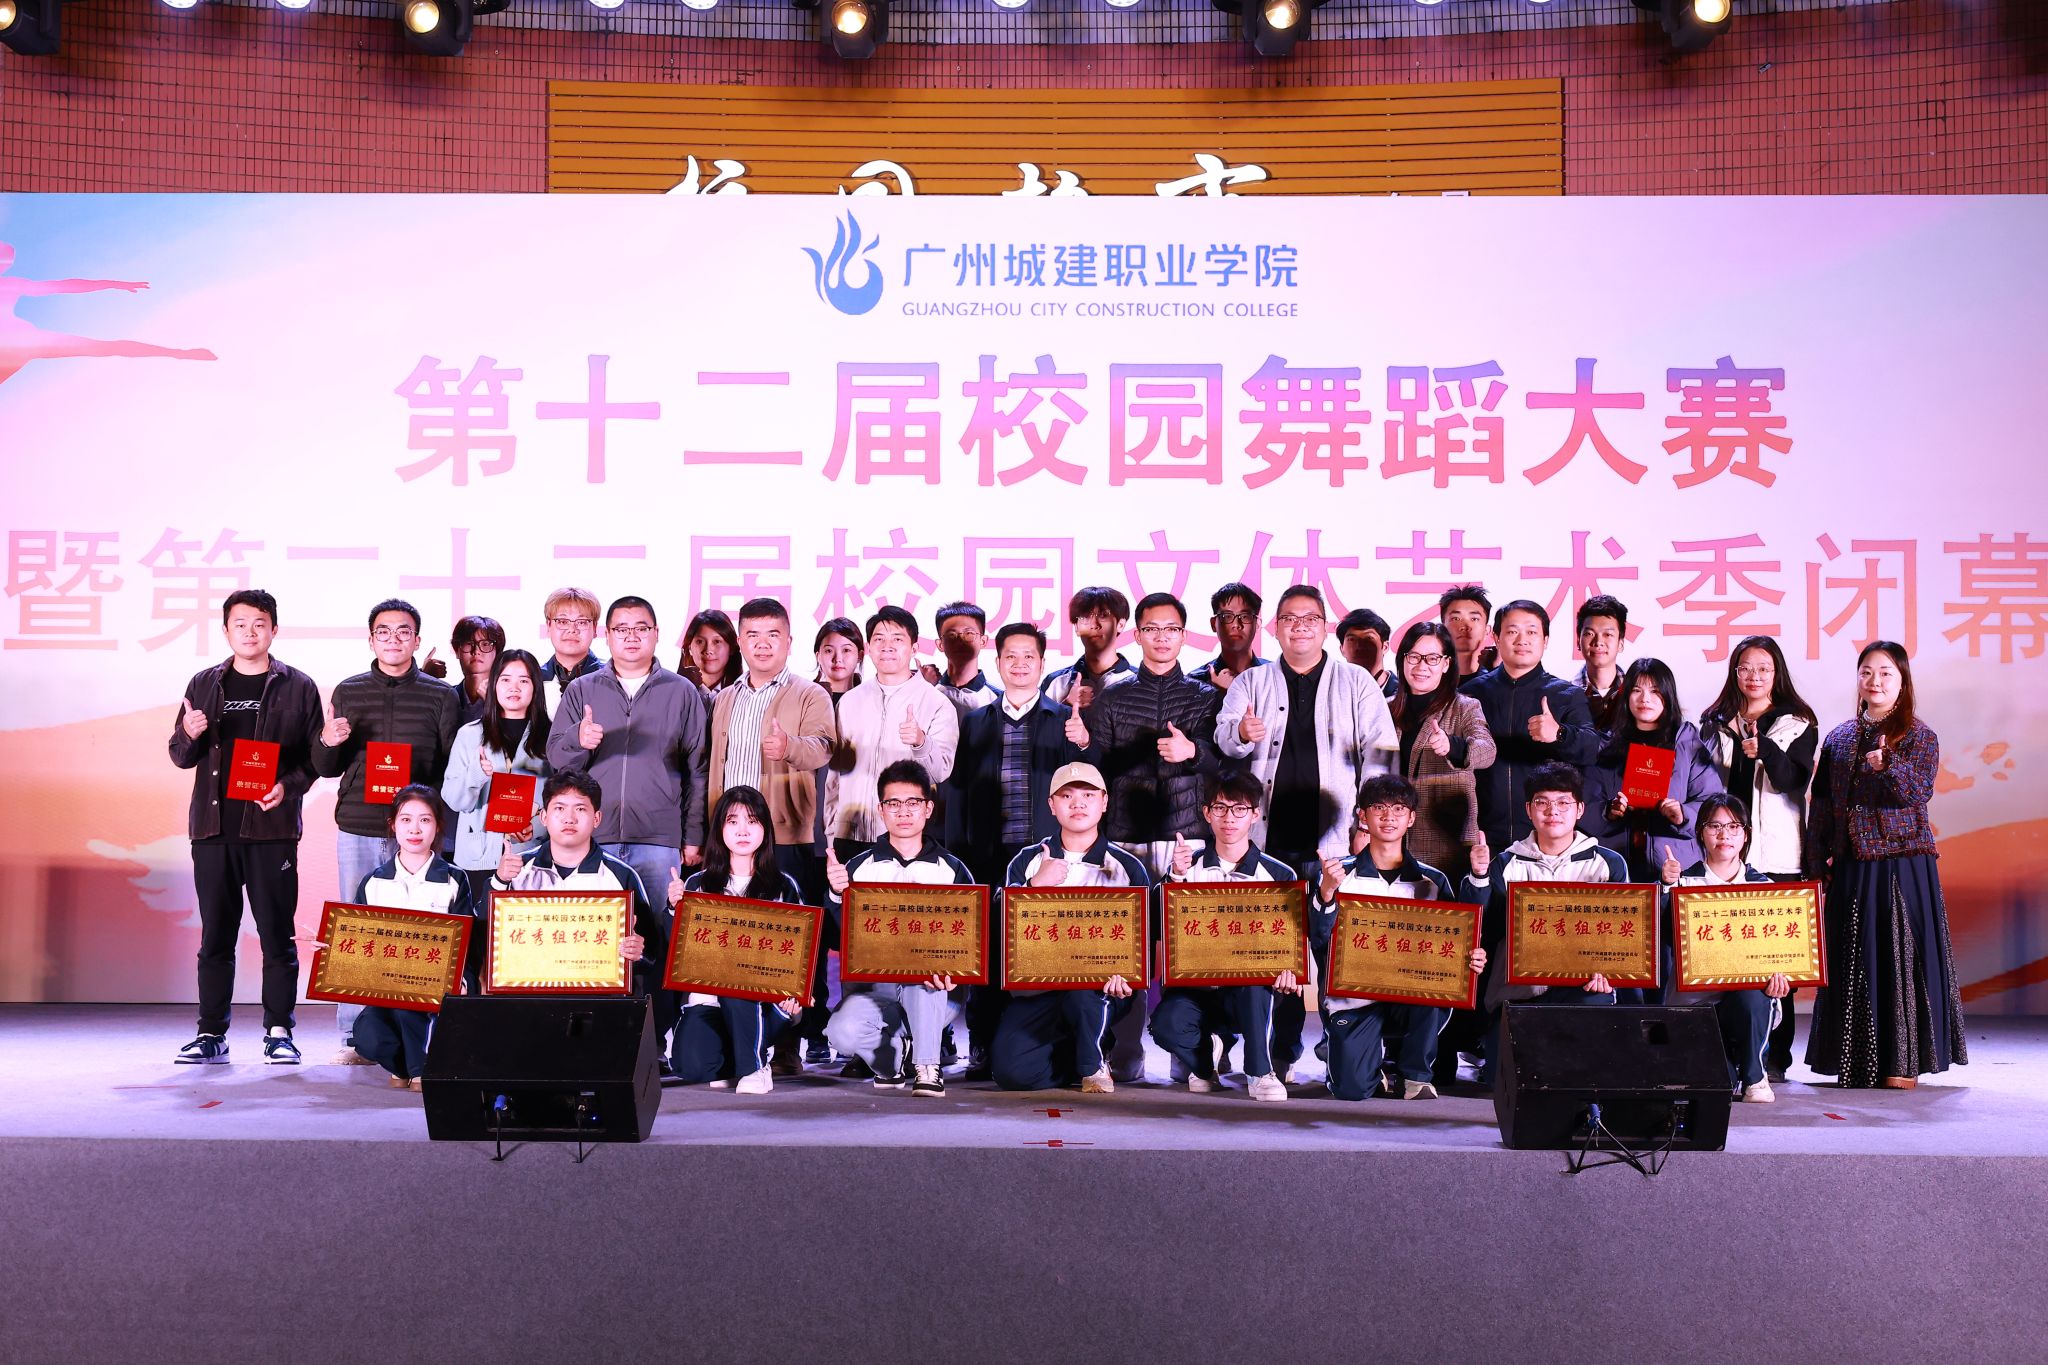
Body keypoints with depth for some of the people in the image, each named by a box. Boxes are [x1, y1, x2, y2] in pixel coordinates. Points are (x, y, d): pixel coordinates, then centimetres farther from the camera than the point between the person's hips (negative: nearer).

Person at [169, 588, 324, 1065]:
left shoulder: (298, 687, 5)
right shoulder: (204, 684, 13)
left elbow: (317, 755, 4)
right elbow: (181, 757, 14)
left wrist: (288, 786, -14)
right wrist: (190, 734, -8)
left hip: (272, 825, -3)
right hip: (214, 825, 3)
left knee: (277, 932, -2)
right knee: (215, 933, 5)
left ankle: (279, 1032, 5)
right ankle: (212, 1034, 10)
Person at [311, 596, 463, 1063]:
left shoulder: (441, 696, 6)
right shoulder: (348, 692, 11)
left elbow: (452, 768, 4)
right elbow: (327, 768, 13)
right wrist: (327, 742, -8)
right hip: (357, 830, 2)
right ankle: (354, 1038, 10)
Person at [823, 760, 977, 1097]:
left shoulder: (951, 869, 5)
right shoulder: (860, 867, 5)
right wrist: (837, 895, -22)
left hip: (932, 994, 0)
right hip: (874, 986, 0)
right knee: (843, 1032, -32)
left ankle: (926, 1067, -25)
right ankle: (898, 1057, 3)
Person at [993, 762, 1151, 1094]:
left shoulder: (1127, 867, 6)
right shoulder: (1027, 862, 9)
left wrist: (1126, 976, -18)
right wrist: (1036, 885, -13)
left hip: (1101, 995, -1)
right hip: (1037, 991, 1)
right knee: (1008, 1067, -23)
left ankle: (1092, 1064, -7)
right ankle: (1088, 1056, 8)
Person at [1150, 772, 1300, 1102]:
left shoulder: (1280, 875, 2)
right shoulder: (1188, 865, 5)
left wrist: (1289, 967, -19)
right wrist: (1176, 877, -19)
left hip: (1252, 992, 0)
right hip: (1196, 987, 0)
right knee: (1166, 1023, -31)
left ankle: (1260, 1072, -21)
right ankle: (1208, 1051, 3)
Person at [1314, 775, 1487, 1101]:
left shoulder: (1432, 881, 7)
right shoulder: (1340, 874, 1)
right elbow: (1321, 938, -10)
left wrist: (1470, 960, -18)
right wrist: (1326, 892, -28)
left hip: (1413, 998, 2)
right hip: (1354, 997, -2)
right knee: (1352, 1088, -21)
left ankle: (1417, 1074, -7)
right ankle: (1379, 1052, 17)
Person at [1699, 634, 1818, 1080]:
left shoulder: (1797, 723, 6)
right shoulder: (1714, 724, 15)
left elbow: (1794, 782, -8)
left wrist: (1766, 750, -26)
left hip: (1775, 854, -2)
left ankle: (1774, 1053, 3)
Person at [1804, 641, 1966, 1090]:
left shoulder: (1918, 735, 2)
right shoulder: (1839, 739, 13)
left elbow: (1918, 791, -11)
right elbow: (1821, 804, 12)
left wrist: (1888, 765, -28)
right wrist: (1817, 860, 6)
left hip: (1903, 863, -4)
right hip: (1850, 868, 4)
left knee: (1901, 957, -4)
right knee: (1853, 962, 5)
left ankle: (1903, 1062, 1)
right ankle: (1857, 1061, 11)